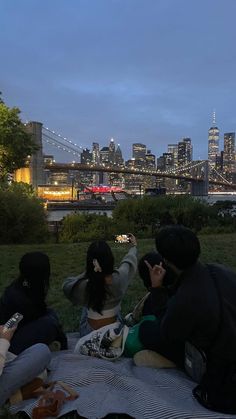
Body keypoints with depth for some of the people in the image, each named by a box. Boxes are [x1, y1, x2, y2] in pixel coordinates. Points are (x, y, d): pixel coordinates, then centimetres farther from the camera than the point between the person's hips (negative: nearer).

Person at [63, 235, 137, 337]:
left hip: (90, 333, -1)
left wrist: (86, 274, -22)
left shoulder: (84, 285, -30)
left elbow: (66, 284, -8)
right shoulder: (119, 278, -23)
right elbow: (129, 261, 0)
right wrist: (134, 246, 20)